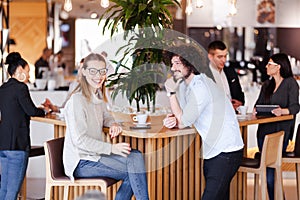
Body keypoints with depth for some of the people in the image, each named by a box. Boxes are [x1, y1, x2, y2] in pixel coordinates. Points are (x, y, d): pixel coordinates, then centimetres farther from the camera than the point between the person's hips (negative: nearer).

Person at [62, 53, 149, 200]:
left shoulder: (98, 95, 10)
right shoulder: (77, 100, -17)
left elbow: (105, 116, 29)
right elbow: (79, 140, -20)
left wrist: (113, 123, 4)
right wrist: (112, 148, -24)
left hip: (95, 154, 9)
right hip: (82, 163, -9)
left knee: (136, 156, -8)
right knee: (134, 168, -18)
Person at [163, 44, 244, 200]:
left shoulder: (201, 87, -19)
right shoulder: (184, 85, 11)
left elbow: (183, 123, -16)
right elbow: (181, 117, 12)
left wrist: (171, 92, -11)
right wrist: (172, 119, -12)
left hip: (226, 153, -10)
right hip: (211, 151, 10)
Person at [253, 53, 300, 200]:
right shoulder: (266, 85, 19)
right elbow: (259, 103, 16)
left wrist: (282, 111, -27)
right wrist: (255, 110, -6)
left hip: (281, 131, -6)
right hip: (264, 130, 6)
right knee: (267, 166, 5)